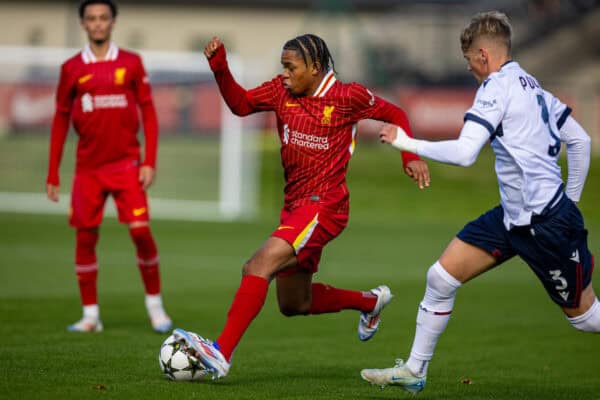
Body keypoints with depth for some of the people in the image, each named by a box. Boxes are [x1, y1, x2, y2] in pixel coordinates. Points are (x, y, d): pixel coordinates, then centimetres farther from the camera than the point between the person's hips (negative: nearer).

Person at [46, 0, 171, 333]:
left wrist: (149, 162, -5)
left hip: (126, 165, -1)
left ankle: (155, 304, 6)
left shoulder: (131, 63, 3)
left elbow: (148, 113, 4)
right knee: (85, 238, 0)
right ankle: (90, 315, 9)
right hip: (88, 168, 1)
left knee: (141, 231, -10)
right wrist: (53, 174, 6)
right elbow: (61, 120, 9)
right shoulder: (72, 68, 5)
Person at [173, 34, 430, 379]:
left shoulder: (347, 96, -7)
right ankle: (371, 301, 40)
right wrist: (220, 67, -11)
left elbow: (395, 114, 5)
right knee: (293, 304, 17)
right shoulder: (282, 91, 6)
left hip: (324, 206, -8)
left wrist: (411, 157, -5)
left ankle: (221, 353, -31)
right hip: (295, 205, 8)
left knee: (258, 267, -26)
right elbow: (241, 104, 4)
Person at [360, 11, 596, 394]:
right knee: (441, 278, 6)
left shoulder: (498, 86, -15)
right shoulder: (532, 86, 11)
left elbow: (464, 152, -24)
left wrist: (408, 143, -13)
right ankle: (414, 371, 17)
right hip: (512, 217, 9)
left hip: (547, 224, -9)